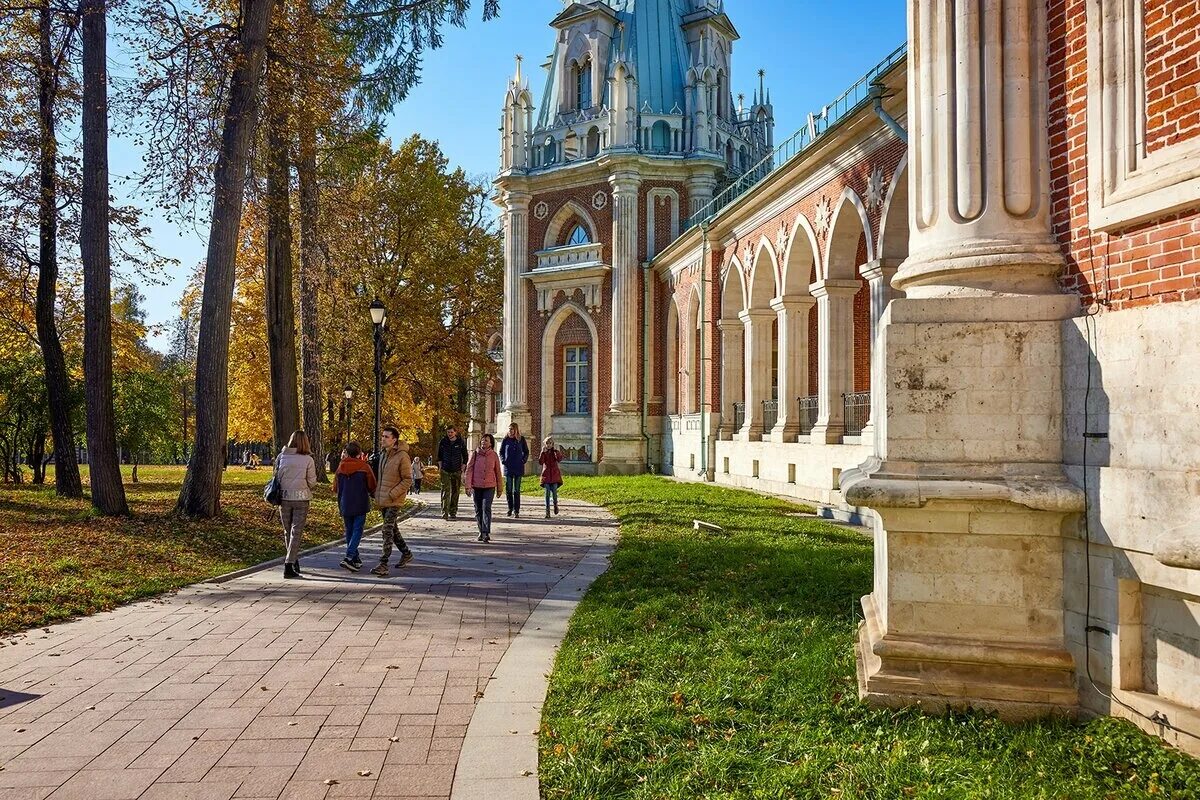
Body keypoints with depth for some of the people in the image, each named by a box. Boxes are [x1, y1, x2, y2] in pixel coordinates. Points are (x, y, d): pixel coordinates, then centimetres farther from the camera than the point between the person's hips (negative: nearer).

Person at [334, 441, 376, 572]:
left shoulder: (340, 467, 1)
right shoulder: (364, 467, -8)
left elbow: (335, 488, 9)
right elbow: (372, 487, -2)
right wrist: (371, 494, 20)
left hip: (345, 505, 3)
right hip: (360, 505, -3)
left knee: (349, 531, 14)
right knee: (357, 531, -1)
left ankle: (355, 559, 19)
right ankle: (349, 557, -17)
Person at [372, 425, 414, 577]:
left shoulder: (402, 456, -15)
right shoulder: (383, 454, 10)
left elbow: (408, 480, -13)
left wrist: (392, 494, -18)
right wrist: (377, 491, 14)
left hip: (394, 501, -8)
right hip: (382, 500, 8)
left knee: (387, 531, -10)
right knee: (392, 529, 17)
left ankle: (383, 564, -8)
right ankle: (406, 553, 33)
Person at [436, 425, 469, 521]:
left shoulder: (461, 442, -1)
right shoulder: (443, 442, 1)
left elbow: (465, 456, 7)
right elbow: (439, 455, 12)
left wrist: (462, 468, 0)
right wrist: (440, 466, 4)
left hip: (457, 471, 1)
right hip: (445, 470, 0)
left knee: (455, 492, 8)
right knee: (445, 491, -10)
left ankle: (453, 512, 19)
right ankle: (445, 512, -14)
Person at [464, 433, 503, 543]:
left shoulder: (494, 455, 2)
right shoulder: (475, 454, 1)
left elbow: (498, 472, 9)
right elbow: (469, 470, 1)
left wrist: (499, 488, 12)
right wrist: (468, 486, -5)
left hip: (489, 486, -2)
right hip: (476, 486, 2)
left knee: (486, 508, -14)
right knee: (478, 510, 8)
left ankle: (486, 533, -17)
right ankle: (481, 532, 21)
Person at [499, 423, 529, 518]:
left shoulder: (521, 439, 2)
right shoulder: (506, 439, 3)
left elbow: (526, 452, 12)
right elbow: (501, 452, 13)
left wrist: (524, 460, -1)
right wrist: (503, 461, 0)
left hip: (518, 467, -1)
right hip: (508, 467, 1)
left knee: (517, 490, 1)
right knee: (508, 490, 3)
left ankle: (516, 510, 4)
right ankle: (510, 509, 15)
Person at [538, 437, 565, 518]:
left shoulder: (555, 452, 4)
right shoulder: (544, 452, 6)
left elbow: (559, 459, -16)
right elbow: (540, 462, -9)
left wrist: (557, 451, -26)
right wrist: (543, 452, -17)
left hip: (554, 474, 0)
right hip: (546, 474, 0)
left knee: (554, 492, -6)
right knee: (547, 493, -4)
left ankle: (555, 505, 24)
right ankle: (547, 512, -2)